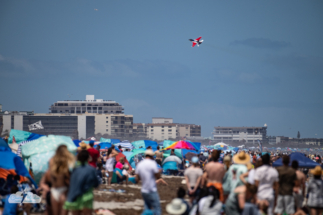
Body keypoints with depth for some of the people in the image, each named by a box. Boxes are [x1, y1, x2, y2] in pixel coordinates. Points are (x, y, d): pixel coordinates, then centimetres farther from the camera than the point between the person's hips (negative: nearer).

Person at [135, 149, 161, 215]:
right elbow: (158, 176, -7)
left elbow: (137, 179, 6)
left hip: (143, 191, 7)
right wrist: (159, 171, 12)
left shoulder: (139, 164, 6)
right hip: (152, 191, -7)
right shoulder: (152, 163, -11)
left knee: (147, 208, 14)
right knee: (156, 209, -4)